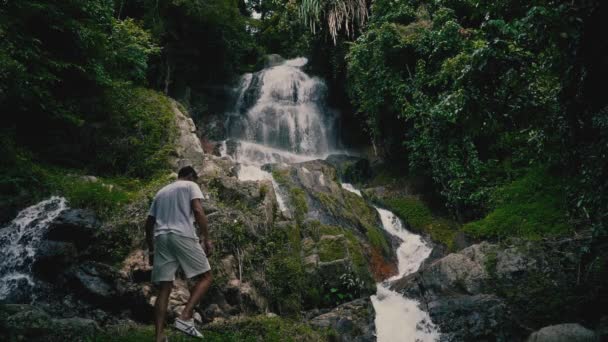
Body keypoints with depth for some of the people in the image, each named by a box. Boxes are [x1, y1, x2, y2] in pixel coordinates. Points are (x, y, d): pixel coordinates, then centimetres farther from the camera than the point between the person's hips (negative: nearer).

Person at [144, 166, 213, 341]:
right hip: (183, 236, -6)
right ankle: (185, 317, -11)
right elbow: (198, 211, -7)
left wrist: (151, 249, 28)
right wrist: (206, 238, -7)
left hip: (161, 237, 6)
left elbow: (149, 223, 24)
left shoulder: (161, 192, 28)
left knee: (164, 288, 6)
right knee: (205, 277, 5)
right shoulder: (191, 185, 11)